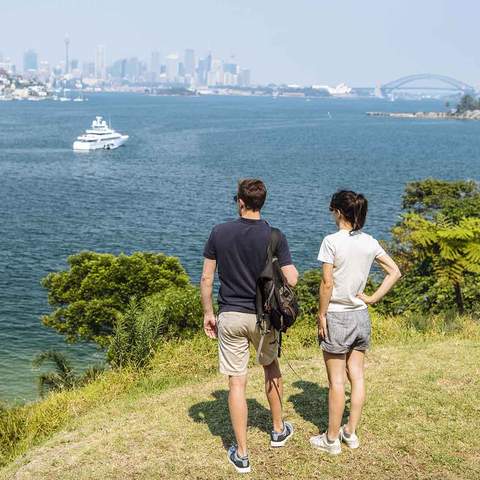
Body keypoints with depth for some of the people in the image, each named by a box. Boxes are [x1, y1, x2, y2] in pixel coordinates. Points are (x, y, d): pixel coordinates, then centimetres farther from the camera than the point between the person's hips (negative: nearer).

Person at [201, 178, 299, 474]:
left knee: (237, 383, 4)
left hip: (230, 316, 0)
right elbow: (291, 279, -13)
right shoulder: (274, 236, -9)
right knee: (271, 368, 25)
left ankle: (241, 454, 10)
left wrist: (208, 313, 8)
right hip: (263, 316, 1)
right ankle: (279, 430, 40)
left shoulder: (219, 233, -5)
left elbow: (206, 279, -3)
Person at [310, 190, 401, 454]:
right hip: (361, 316, 6)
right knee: (357, 377, 12)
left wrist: (321, 316, -8)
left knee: (336, 380, 3)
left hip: (337, 316, -6)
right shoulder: (370, 242, 2)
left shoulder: (332, 241, -16)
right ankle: (350, 433, 23)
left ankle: (332, 439, 14)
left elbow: (327, 284, -17)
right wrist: (373, 298, 6)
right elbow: (394, 272, 8)